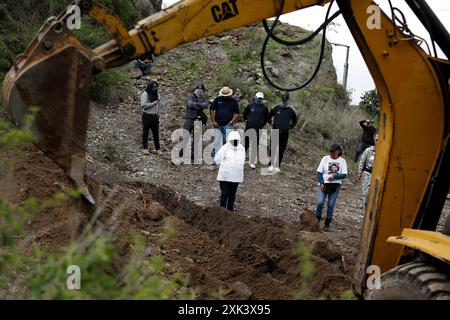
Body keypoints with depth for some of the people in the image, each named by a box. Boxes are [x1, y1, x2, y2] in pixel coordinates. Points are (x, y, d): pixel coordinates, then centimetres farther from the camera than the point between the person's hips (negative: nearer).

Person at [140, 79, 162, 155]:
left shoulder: (156, 94, 13)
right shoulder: (145, 94, -6)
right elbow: (143, 105, -14)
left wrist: (158, 113, 8)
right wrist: (153, 103, -16)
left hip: (155, 116, 5)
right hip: (147, 116, -5)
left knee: (156, 133, 6)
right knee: (145, 132, 2)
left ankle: (158, 149, 9)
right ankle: (145, 148, 8)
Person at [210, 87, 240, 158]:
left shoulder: (233, 101, 1)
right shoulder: (217, 99, 1)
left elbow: (237, 113, 4)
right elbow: (211, 110, 5)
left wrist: (232, 121, -8)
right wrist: (213, 121, -1)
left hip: (227, 125, 0)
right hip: (217, 124, 1)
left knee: (227, 141, -4)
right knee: (216, 141, 3)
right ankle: (213, 155, 17)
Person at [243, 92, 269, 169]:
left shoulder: (264, 108, 2)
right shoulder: (250, 106, 1)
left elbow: (266, 118, 14)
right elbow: (245, 114, 15)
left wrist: (262, 125, 7)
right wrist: (246, 121, 8)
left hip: (258, 130, 0)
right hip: (248, 128, 0)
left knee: (255, 146, 2)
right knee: (246, 144, 4)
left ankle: (252, 162, 9)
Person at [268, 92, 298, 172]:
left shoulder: (290, 110, 2)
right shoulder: (276, 108, 0)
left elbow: (295, 121, 18)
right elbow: (269, 117, 15)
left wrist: (290, 127, 8)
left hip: (285, 133, 1)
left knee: (281, 150, 3)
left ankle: (277, 166, 11)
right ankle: (271, 165, 7)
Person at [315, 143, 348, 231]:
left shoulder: (342, 161, 4)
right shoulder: (325, 159, 1)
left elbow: (344, 175, -2)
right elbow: (319, 172, 0)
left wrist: (334, 176, -17)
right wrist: (321, 183, -12)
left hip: (335, 185, 1)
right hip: (324, 184, -1)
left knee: (331, 205, 1)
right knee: (320, 202, -15)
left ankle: (327, 225, 9)